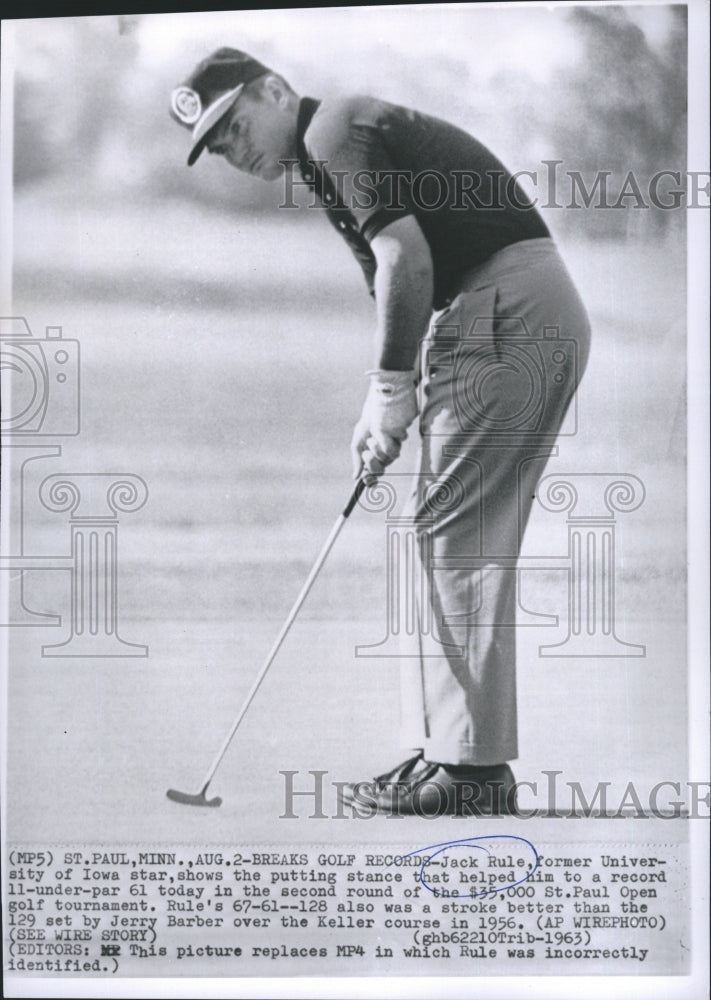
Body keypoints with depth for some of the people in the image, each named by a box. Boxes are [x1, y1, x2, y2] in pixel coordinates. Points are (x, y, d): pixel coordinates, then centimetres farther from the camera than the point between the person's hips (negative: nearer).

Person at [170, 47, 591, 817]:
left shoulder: (333, 131, -6)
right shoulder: (363, 131, 24)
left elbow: (406, 257, -19)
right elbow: (403, 283, 25)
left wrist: (391, 390, -13)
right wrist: (387, 405, 17)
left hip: (507, 314, -10)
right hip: (544, 319, 10)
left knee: (455, 534, -7)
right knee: (468, 539, 11)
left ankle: (471, 768, -4)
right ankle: (457, 750, 16)